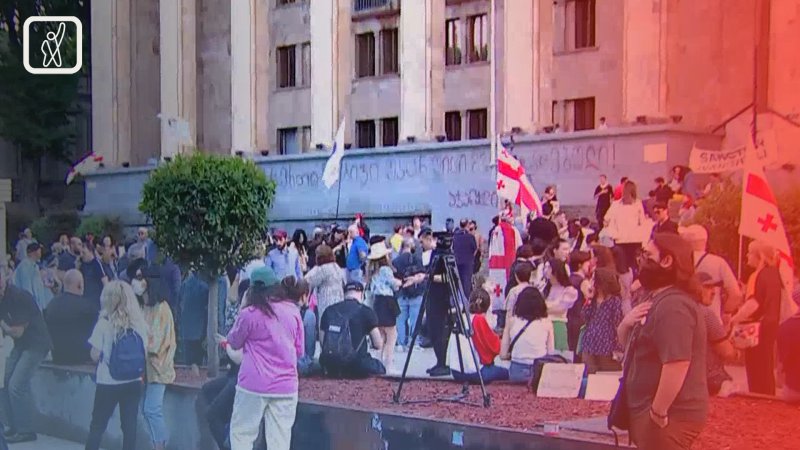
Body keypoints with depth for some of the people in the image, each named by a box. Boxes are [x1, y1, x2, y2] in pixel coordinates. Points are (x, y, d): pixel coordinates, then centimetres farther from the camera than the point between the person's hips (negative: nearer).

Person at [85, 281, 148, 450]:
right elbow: (144, 354, 4)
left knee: (97, 426, 8)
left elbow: (95, 355, -9)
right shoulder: (140, 323, -1)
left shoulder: (105, 323, -10)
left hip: (108, 383, -3)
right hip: (134, 382, 3)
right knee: (129, 426, 7)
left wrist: (104, 356, 10)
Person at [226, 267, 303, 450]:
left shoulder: (249, 313, -8)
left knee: (241, 433, 7)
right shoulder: (292, 311, 3)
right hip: (285, 385, 3)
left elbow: (234, 342, 8)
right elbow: (300, 350, 11)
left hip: (254, 385, -3)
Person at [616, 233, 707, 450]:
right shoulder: (656, 299, 15)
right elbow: (626, 342, 19)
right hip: (649, 410, 11)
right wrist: (626, 323, -3)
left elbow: (677, 365, -30)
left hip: (670, 415, -11)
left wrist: (659, 412, -25)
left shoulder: (673, 306, -21)